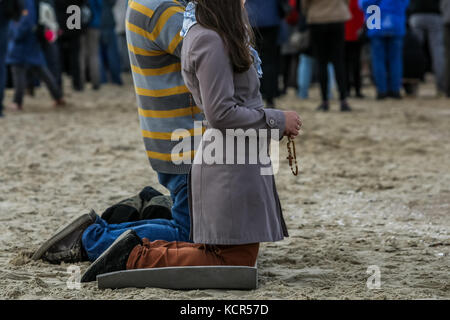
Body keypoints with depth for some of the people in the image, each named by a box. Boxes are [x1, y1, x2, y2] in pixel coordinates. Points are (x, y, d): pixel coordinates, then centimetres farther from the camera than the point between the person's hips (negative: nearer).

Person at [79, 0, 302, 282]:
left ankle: (141, 251, 11)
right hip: (229, 164, -10)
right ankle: (137, 259, -6)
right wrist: (276, 120, -11)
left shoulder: (214, 35, 16)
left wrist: (277, 127, 13)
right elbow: (221, 114, -20)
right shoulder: (210, 41, -16)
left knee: (239, 258, 12)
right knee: (236, 261, -8)